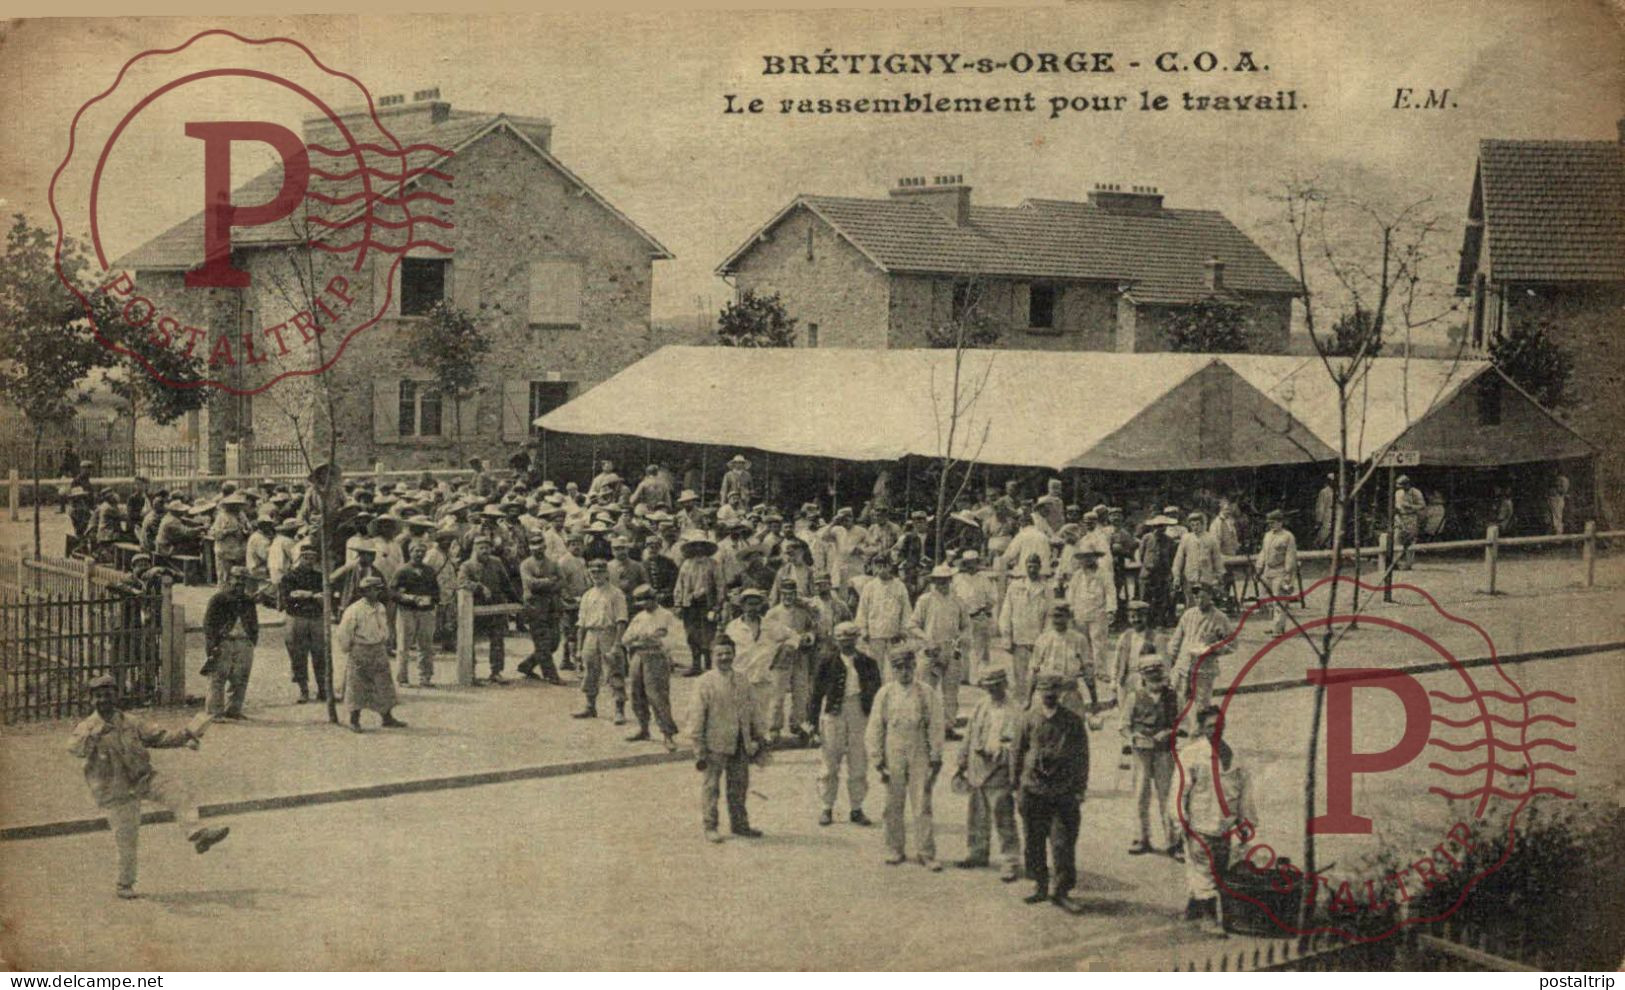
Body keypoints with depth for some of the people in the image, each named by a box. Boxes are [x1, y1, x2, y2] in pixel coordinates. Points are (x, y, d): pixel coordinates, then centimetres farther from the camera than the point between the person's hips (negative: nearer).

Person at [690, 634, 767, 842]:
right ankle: (710, 827, 12)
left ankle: (739, 824, 27)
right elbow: (698, 718, -8)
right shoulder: (705, 683, -7)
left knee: (739, 786, 14)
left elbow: (751, 711, 17)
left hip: (740, 745, 5)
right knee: (711, 786, 2)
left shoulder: (741, 681, 9)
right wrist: (699, 749, -11)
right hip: (715, 745, -5)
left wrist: (757, 739, 16)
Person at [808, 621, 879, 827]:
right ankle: (827, 808, 14)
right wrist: (813, 720, -2)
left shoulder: (868, 663, 5)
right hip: (833, 712, -1)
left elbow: (876, 692, 9)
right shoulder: (828, 662, 0)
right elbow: (817, 692, 2)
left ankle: (856, 809, 15)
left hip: (859, 714, 1)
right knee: (831, 762, 3)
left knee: (858, 763, 5)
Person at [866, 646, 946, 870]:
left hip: (920, 759, -1)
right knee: (893, 806, 7)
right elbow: (874, 730, 6)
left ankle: (926, 853, 3)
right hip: (893, 757, 1)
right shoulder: (885, 694, 3)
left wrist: (935, 760, 0)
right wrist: (878, 761, 2)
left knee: (922, 807, -3)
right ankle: (896, 850, 19)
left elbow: (935, 729, 4)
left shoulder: (927, 694, 1)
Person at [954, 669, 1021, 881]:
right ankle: (977, 854, 35)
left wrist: (995, 753, -28)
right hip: (976, 772, 7)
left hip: (998, 775, -7)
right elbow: (969, 737, 17)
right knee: (976, 818, 19)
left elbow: (1013, 744, -15)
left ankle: (1012, 863, -1)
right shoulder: (979, 708, 11)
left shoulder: (1011, 712, -10)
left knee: (1004, 821, -6)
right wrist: (962, 764, 18)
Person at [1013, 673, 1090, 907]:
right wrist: (1016, 783, 11)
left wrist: (1079, 790, 2)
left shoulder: (1073, 721, 2)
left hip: (1064, 791, -2)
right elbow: (1017, 751, 12)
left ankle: (1062, 888, 5)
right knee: (1034, 841, 7)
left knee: (1063, 842, -6)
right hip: (1033, 789, 2)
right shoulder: (1029, 719, 4)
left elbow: (1082, 757, 6)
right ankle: (1040, 886, 18)